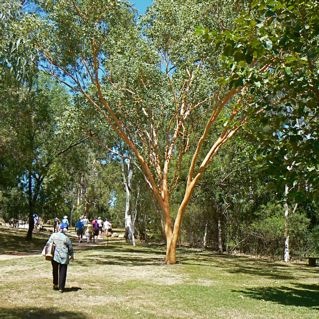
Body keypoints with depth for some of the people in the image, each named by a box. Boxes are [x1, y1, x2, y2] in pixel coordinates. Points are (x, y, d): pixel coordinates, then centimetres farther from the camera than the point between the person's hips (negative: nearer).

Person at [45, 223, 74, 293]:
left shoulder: (53, 235, -2)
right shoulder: (66, 238, -6)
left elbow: (48, 244, 0)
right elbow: (70, 248, 0)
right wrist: (72, 255, 16)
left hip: (55, 256, 2)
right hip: (64, 257, -2)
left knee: (55, 271, 21)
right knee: (62, 272, 5)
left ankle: (55, 285, 28)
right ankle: (61, 288, 6)